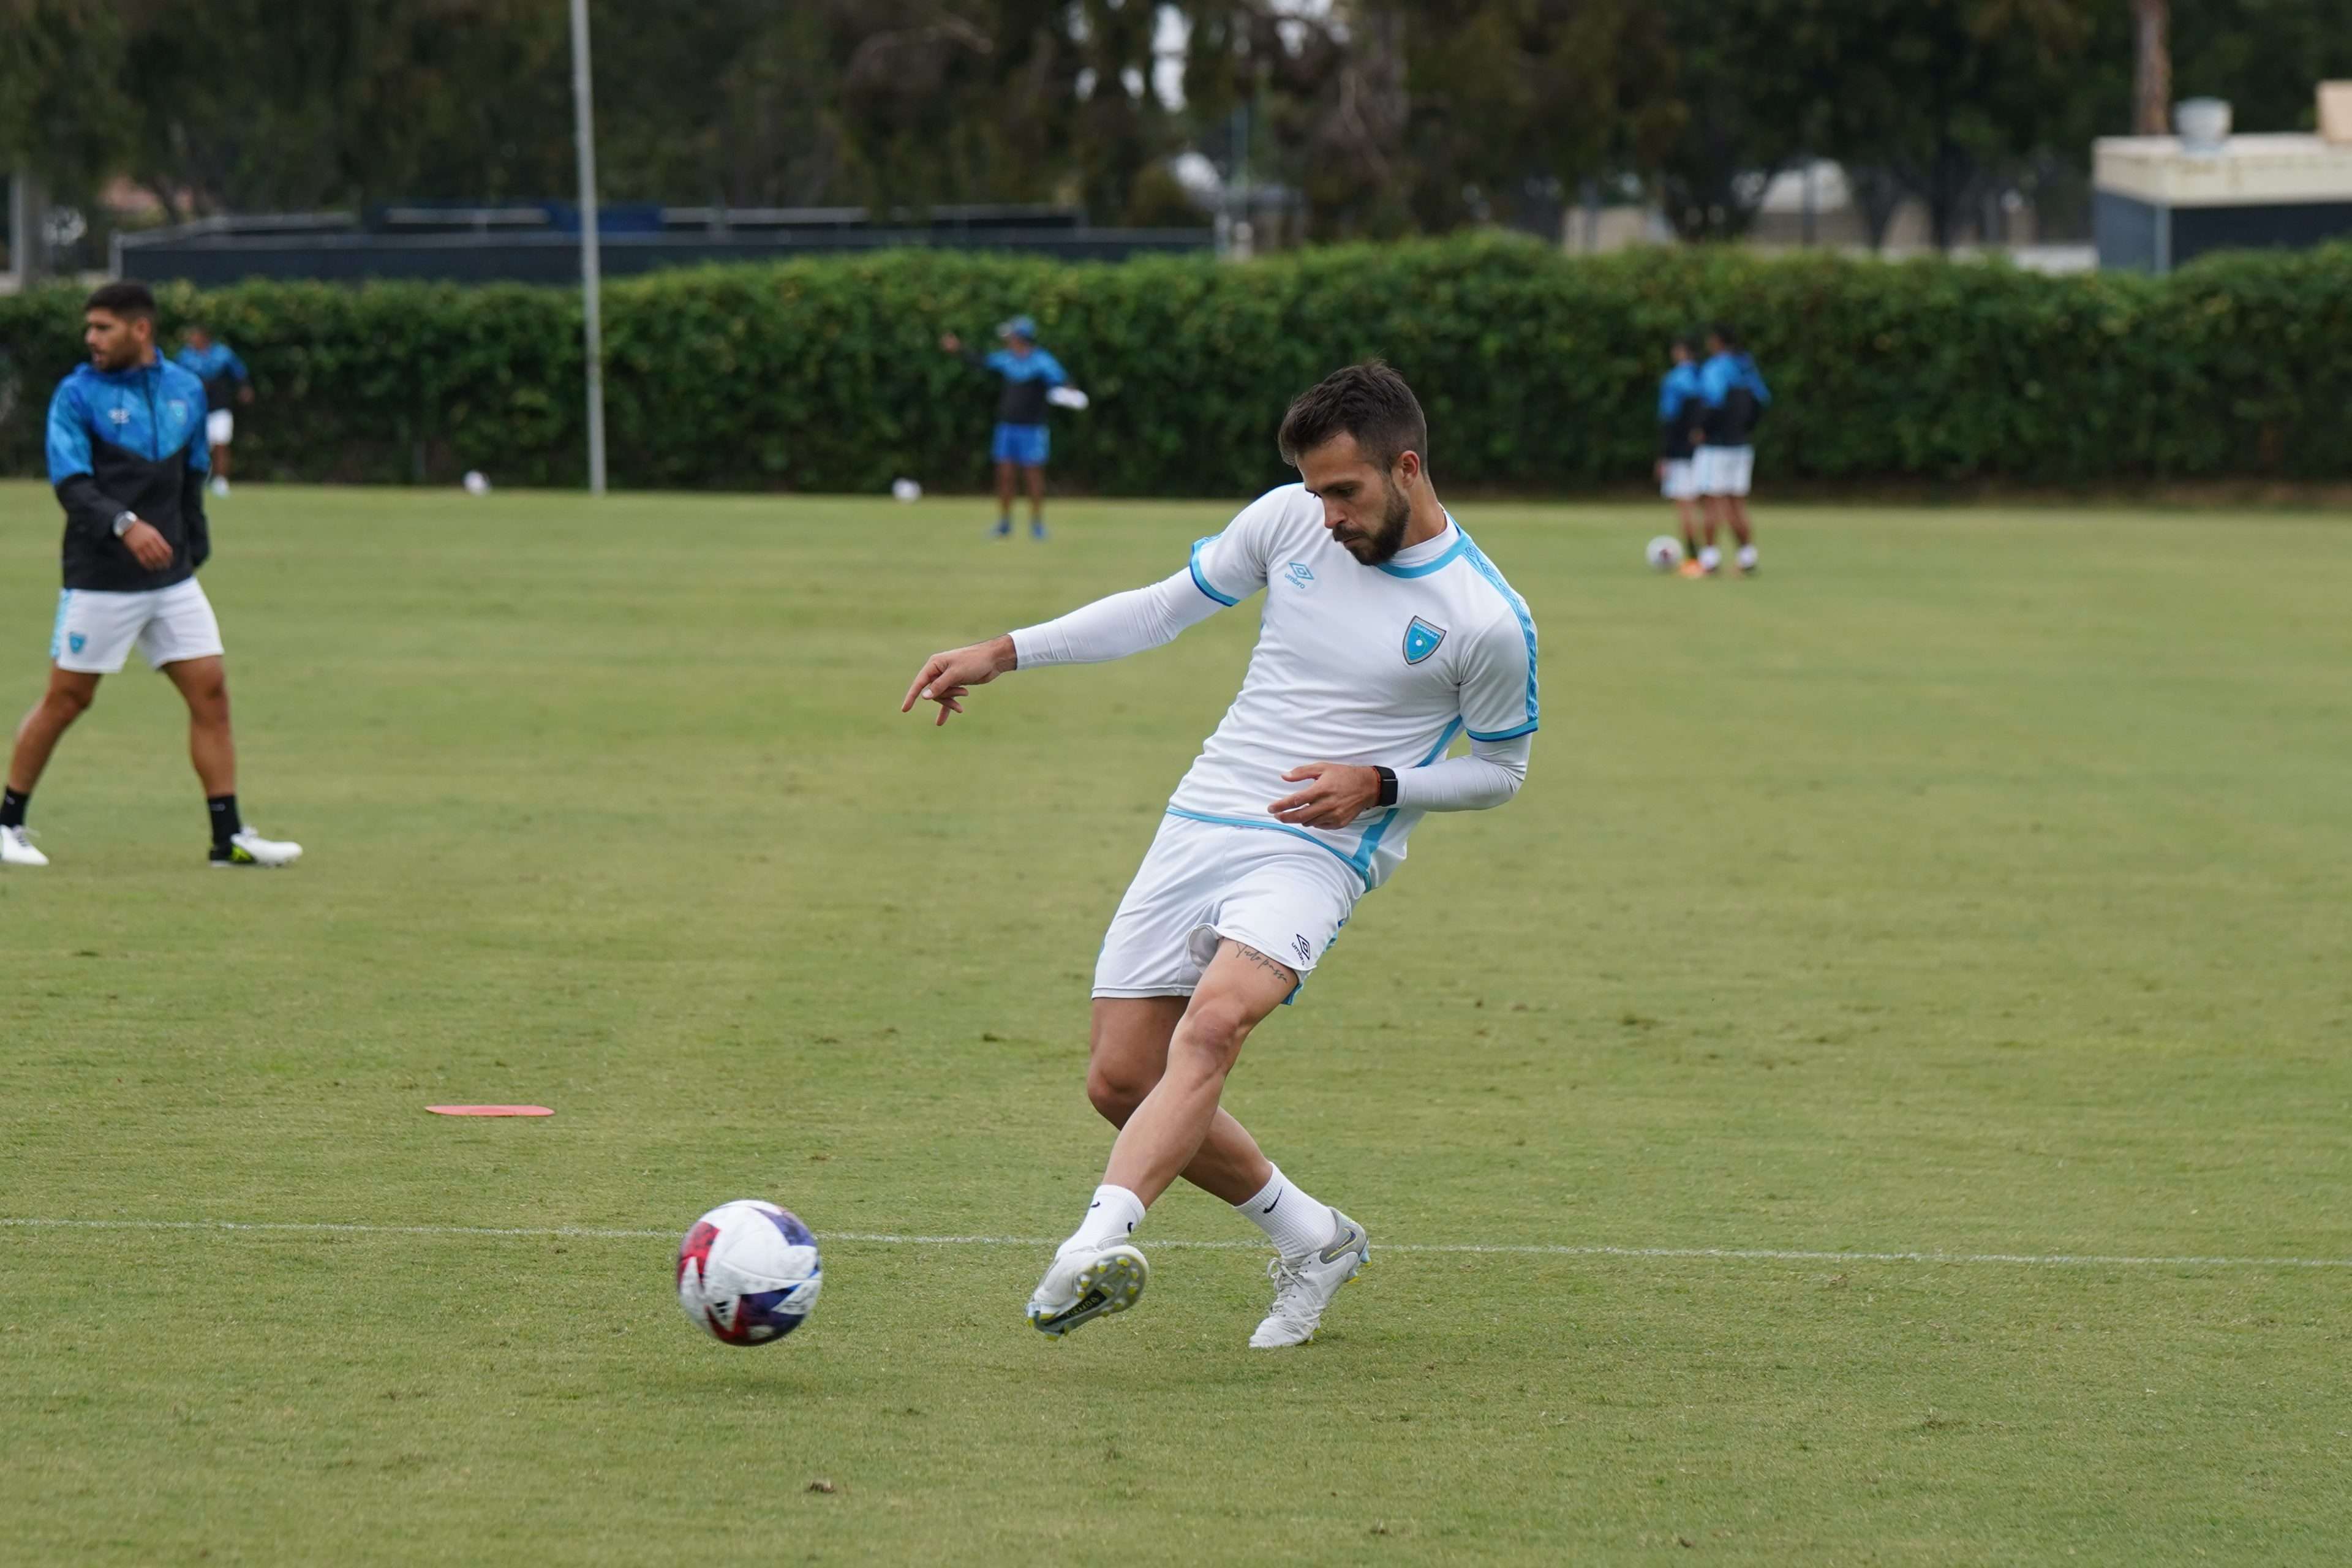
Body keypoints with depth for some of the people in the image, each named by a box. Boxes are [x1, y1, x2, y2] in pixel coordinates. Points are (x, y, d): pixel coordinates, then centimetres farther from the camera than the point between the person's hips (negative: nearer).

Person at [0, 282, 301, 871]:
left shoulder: (185, 391, 7)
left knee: (210, 691, -2)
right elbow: (71, 485, -17)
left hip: (172, 579, 4)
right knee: (66, 699, 1)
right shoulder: (77, 395, -7)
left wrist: (194, 551, 14)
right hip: (99, 580, -4)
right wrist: (125, 524, -32)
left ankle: (229, 836, 2)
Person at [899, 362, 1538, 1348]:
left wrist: (1380, 786, -12)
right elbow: (1166, 608, 16)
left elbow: (1500, 768, 5)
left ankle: (1097, 1242, -49)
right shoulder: (1289, 521, 2)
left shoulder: (1486, 620, -9)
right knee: (1120, 1079, 3)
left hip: (1316, 854, -6)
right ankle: (1311, 1240, 22)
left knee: (1213, 1025, -33)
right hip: (1200, 823, 6)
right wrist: (1004, 654, 10)